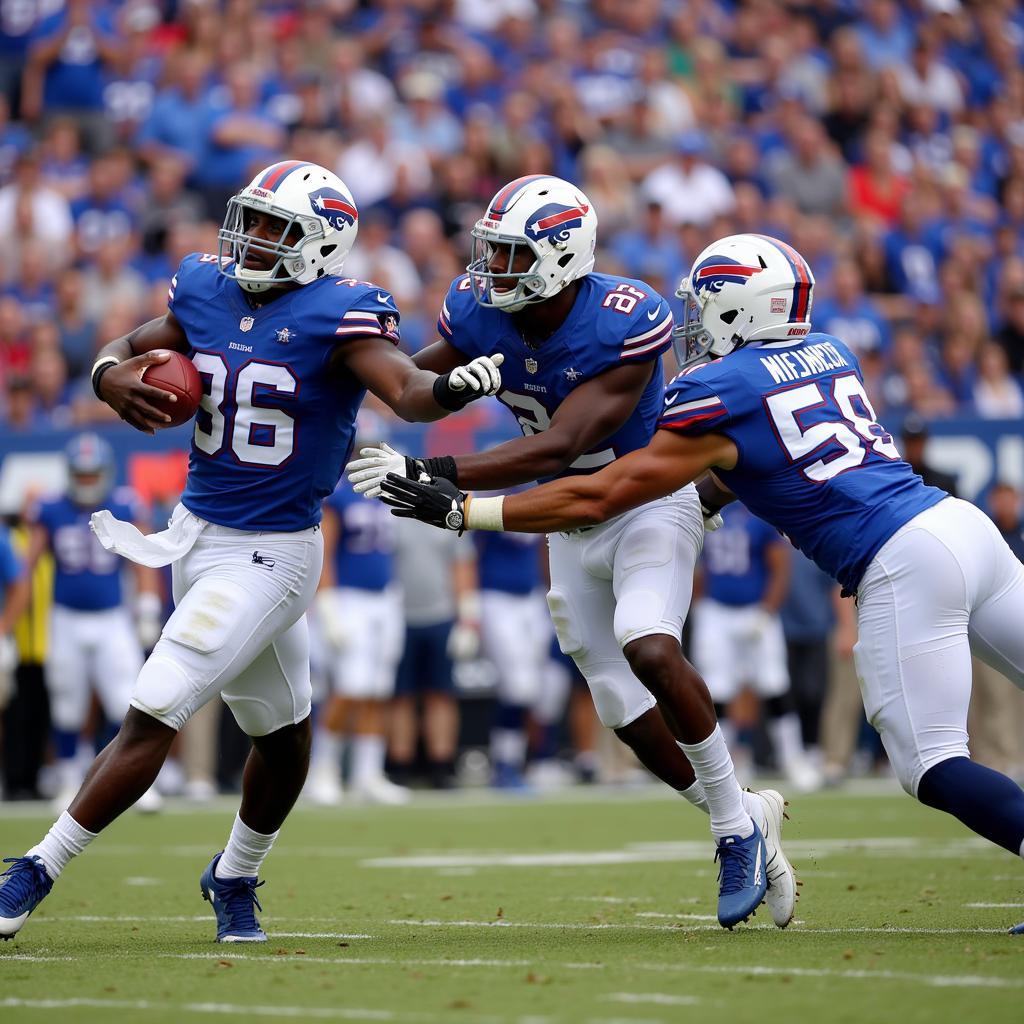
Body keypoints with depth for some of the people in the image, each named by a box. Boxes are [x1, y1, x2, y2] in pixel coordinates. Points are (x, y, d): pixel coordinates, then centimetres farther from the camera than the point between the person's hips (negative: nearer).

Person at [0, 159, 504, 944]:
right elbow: (128, 350, 13)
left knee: (153, 719, -7)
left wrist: (451, 388, -53)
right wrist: (112, 379, -10)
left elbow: (406, 390, -31)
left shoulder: (339, 317, -17)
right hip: (196, 531, 5)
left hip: (269, 554, -5)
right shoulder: (207, 292, 1)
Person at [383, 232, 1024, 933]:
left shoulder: (719, 390, -3)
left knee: (934, 767, -6)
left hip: (903, 565, -8)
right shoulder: (828, 354, 18)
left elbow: (597, 498, 1)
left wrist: (462, 510, 6)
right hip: (965, 525, 8)